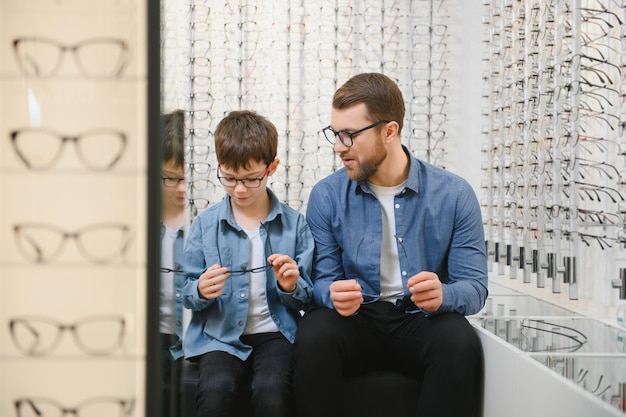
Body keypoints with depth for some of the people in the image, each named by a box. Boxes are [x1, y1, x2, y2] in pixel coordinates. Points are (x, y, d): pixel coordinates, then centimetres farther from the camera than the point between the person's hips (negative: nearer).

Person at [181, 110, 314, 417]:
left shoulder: (294, 224, 5)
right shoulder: (204, 224, 6)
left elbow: (307, 299, 8)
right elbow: (188, 296, 8)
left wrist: (291, 287, -13)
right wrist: (200, 291, -14)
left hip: (275, 332, 0)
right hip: (220, 335, 1)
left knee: (272, 389, -30)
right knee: (214, 389, -29)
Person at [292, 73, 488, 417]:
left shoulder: (454, 194, -3)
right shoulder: (326, 195, 1)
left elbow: (474, 287, -4)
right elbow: (322, 280, 2)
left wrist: (442, 295, -27)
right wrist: (334, 296, -24)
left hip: (419, 322, 0)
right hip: (355, 320, 1)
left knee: (459, 341, -33)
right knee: (314, 334, -31)